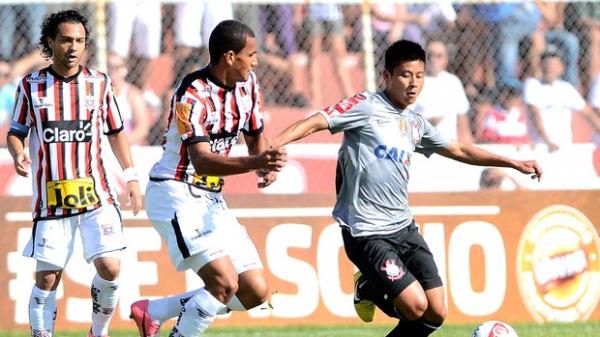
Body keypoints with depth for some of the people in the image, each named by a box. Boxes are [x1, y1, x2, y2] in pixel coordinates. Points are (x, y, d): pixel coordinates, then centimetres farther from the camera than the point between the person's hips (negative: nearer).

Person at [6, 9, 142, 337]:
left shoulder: (99, 83, 5)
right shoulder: (31, 86, 1)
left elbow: (116, 132, 15)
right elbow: (15, 133, 8)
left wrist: (131, 176, 8)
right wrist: (18, 154, -14)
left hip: (97, 195, 1)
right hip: (50, 197, -1)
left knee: (110, 268, -10)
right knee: (46, 279, -1)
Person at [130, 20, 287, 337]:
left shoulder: (247, 85, 4)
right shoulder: (192, 96, -21)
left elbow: (255, 136, 19)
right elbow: (201, 160, -31)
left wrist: (266, 164, -4)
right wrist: (254, 163, -45)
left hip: (211, 200, 9)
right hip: (176, 195, -9)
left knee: (255, 292, 4)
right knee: (225, 283, -23)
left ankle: (153, 311, 17)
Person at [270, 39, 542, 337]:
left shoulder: (416, 123, 13)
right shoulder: (367, 107, -9)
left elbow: (459, 151, 27)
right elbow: (314, 123, -18)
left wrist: (514, 163, 29)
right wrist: (272, 146, -35)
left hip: (404, 227, 7)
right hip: (366, 232, -7)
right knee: (416, 306, -16)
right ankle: (368, 289, 13)